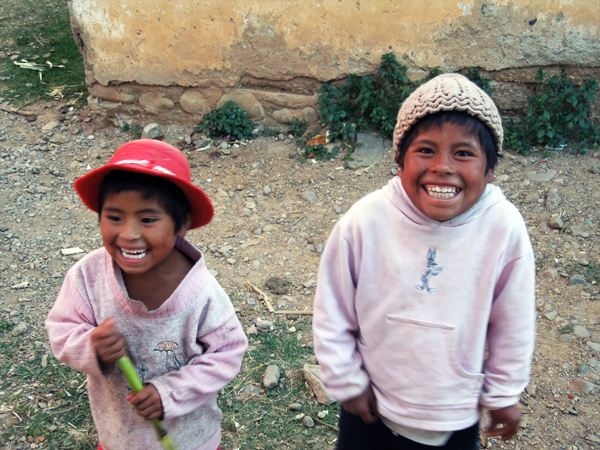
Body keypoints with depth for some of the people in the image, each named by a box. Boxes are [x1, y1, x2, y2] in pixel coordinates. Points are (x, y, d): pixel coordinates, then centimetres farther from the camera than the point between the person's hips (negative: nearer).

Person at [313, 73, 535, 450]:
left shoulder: (505, 229, -22)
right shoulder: (365, 222, -24)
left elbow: (512, 324, -6)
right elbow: (333, 317, -10)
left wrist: (503, 394, 4)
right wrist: (348, 383, -4)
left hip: (458, 418, 1)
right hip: (370, 409, 0)